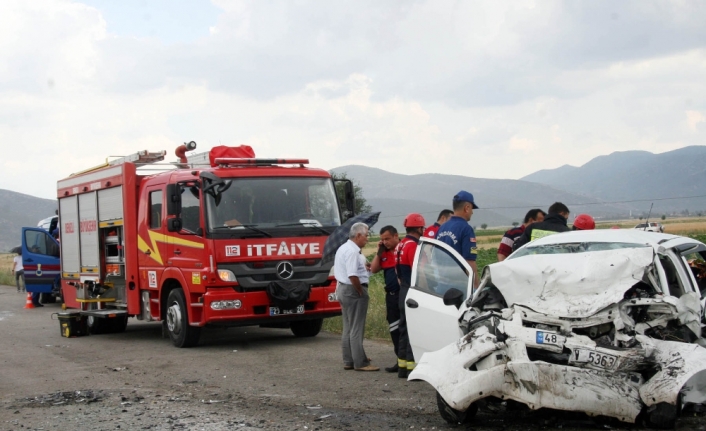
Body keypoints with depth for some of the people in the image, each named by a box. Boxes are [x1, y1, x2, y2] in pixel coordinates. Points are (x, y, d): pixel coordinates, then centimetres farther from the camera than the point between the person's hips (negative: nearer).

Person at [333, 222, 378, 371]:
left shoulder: (343, 248, 14)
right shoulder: (352, 251, -19)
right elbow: (352, 275, -26)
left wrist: (363, 266, 10)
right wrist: (361, 291, -16)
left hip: (342, 289, 11)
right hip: (353, 290, -11)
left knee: (348, 328, 15)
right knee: (357, 329, -7)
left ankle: (349, 361, 20)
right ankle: (360, 363, -4)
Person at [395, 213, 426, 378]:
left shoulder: (400, 245, 14)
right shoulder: (413, 245, -16)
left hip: (403, 292, 10)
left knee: (404, 328, 13)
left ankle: (402, 366, 17)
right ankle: (412, 367, -7)